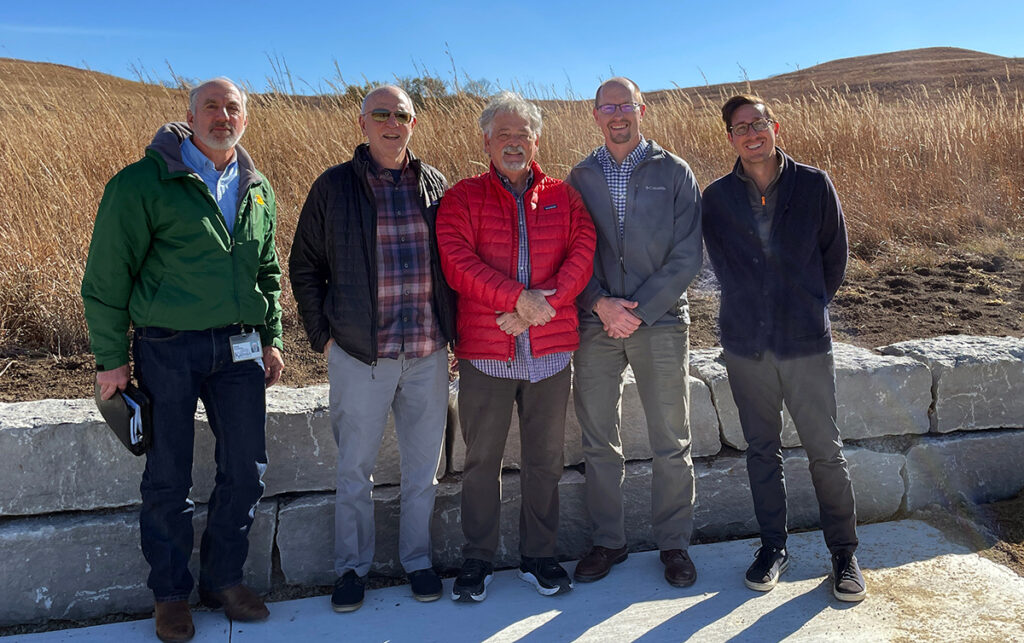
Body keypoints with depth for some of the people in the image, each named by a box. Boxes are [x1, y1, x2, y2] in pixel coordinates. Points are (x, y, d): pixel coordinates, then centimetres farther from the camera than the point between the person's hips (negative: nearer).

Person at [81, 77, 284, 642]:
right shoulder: (143, 183, -6)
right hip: (167, 348, -4)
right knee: (168, 478, 5)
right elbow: (107, 275, -5)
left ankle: (224, 579, 28)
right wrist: (111, 357, -6)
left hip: (238, 348, 5)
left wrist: (271, 338, 14)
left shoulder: (257, 190, 11)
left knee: (245, 471, 8)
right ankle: (171, 594, 24)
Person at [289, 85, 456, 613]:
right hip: (359, 353, -2)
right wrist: (323, 335, -1)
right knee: (354, 468, 8)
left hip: (428, 353, 2)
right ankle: (351, 566, 26)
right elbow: (304, 268, 6)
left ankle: (416, 558, 29)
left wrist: (452, 330, 6)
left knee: (423, 464, 12)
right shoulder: (334, 187, 2)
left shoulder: (436, 186, 8)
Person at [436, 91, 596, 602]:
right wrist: (517, 297, -19)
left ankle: (538, 557, 26)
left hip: (550, 350, 2)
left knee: (545, 459, 10)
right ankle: (477, 560, 23)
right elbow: (457, 261, -10)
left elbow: (582, 253, -1)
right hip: (484, 351, -2)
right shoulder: (462, 198, 4)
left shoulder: (562, 197, 11)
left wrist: (547, 302, -16)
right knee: (482, 459, 7)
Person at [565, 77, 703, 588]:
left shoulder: (674, 173, 4)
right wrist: (600, 303, -12)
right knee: (599, 442, 8)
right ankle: (607, 541, 23)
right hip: (595, 325, 2)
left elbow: (687, 257, -3)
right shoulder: (580, 178, 10)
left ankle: (674, 542, 21)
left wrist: (639, 310, -11)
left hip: (660, 322, -1)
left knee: (671, 443, 5)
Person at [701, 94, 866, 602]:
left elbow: (835, 256, 9)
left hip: (806, 341, -1)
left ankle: (844, 553, 22)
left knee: (825, 451, 4)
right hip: (746, 344, 2)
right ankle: (773, 547, 26)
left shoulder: (814, 185, 0)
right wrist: (750, 311, 12)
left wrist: (810, 308, 12)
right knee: (761, 449, 11)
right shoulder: (717, 198, 3)